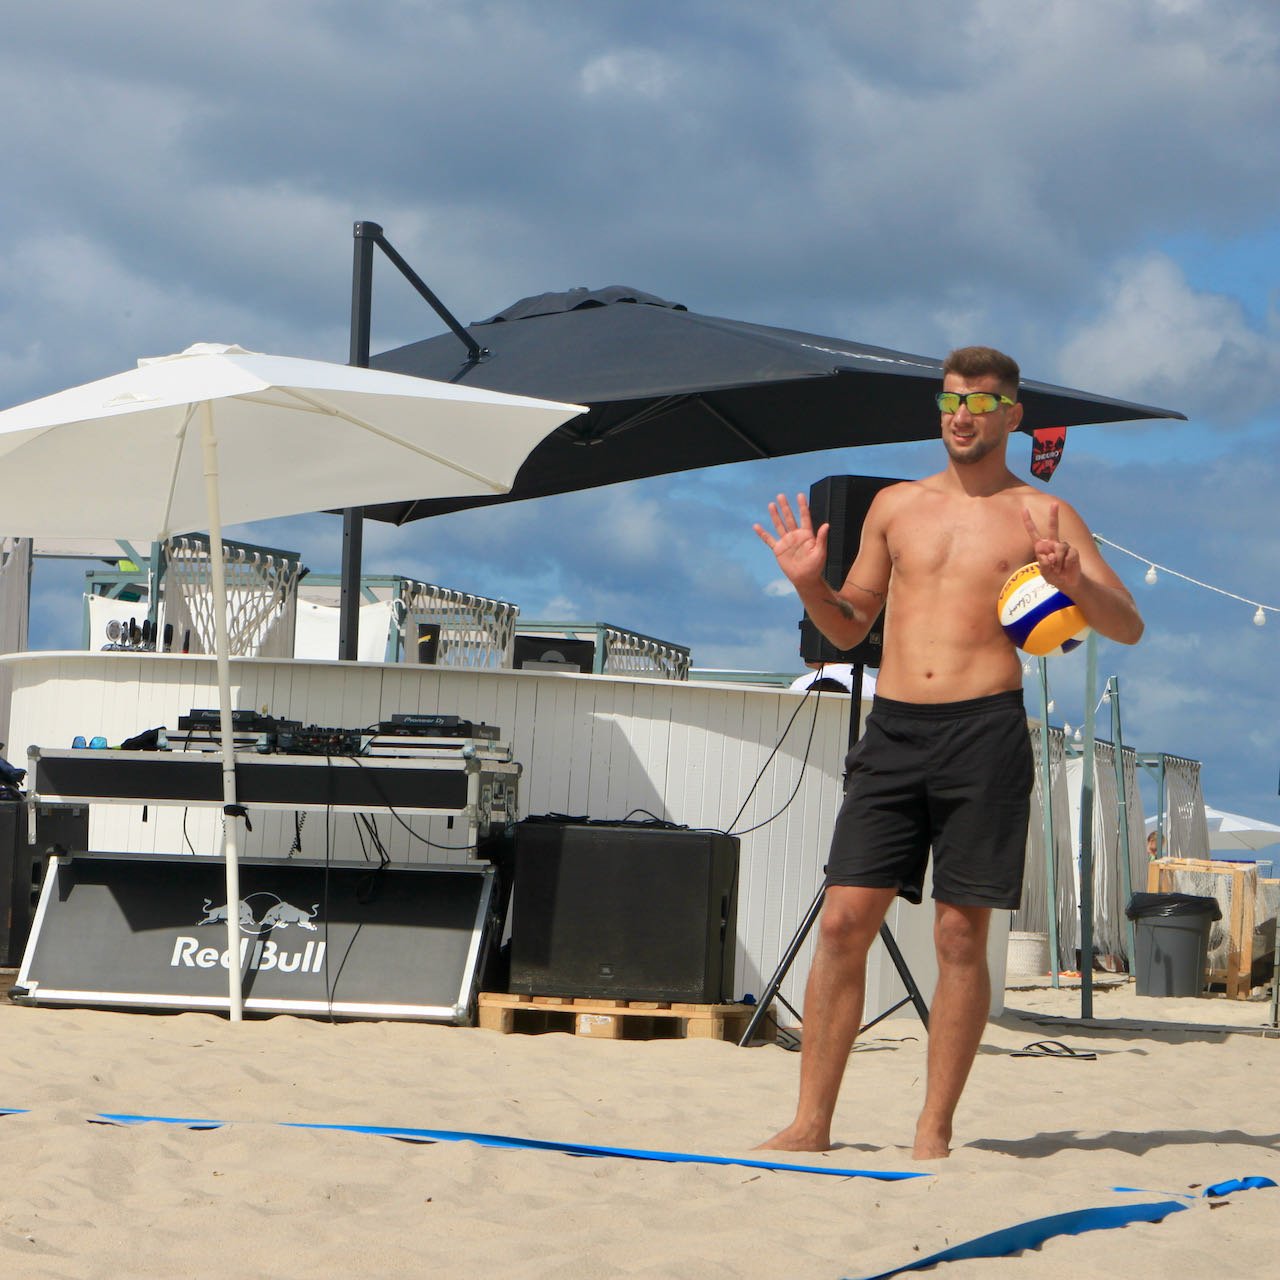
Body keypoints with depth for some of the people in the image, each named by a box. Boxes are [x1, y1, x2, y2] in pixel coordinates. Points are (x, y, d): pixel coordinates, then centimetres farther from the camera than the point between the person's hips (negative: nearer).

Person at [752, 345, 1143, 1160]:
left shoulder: (1042, 516, 7)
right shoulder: (897, 506, 18)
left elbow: (1129, 628, 1)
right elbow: (849, 627, 24)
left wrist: (1073, 581, -18)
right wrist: (810, 582, 4)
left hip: (984, 729, -3)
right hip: (893, 729, 3)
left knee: (961, 933, -3)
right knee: (845, 919, -4)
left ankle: (935, 1130, 3)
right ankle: (812, 1124, 1)